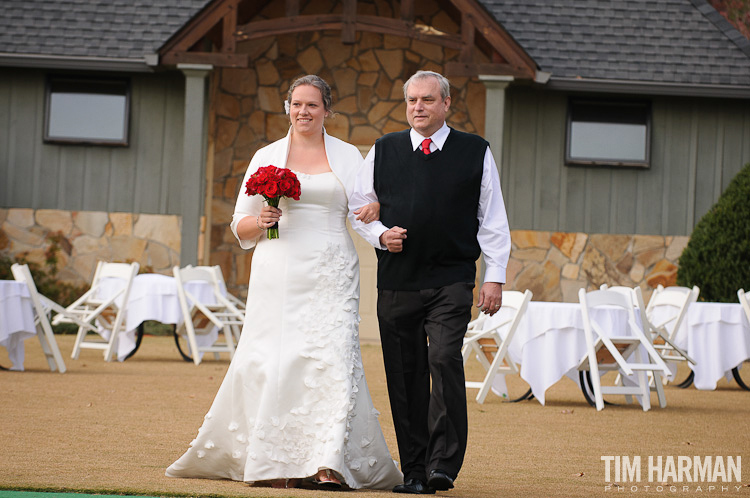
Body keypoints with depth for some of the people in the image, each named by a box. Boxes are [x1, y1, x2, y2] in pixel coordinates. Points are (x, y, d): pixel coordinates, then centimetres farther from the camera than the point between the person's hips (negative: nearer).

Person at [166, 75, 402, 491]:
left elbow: (364, 211, 10)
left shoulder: (348, 156, 12)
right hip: (278, 272, 1)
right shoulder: (267, 157, 13)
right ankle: (276, 462, 5)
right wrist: (261, 221, -7)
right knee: (271, 360, -5)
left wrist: (375, 210, -13)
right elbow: (240, 226, 15)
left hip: (330, 276, -1)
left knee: (332, 358, -13)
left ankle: (330, 463, -16)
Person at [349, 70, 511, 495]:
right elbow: (360, 207, 17)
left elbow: (493, 220, 6)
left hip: (451, 280, -2)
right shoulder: (383, 152, 10)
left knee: (445, 358, -19)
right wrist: (380, 235, -3)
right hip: (397, 280, 2)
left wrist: (495, 278, 1)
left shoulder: (476, 152, 6)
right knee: (405, 376, 3)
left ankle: (444, 463, -14)